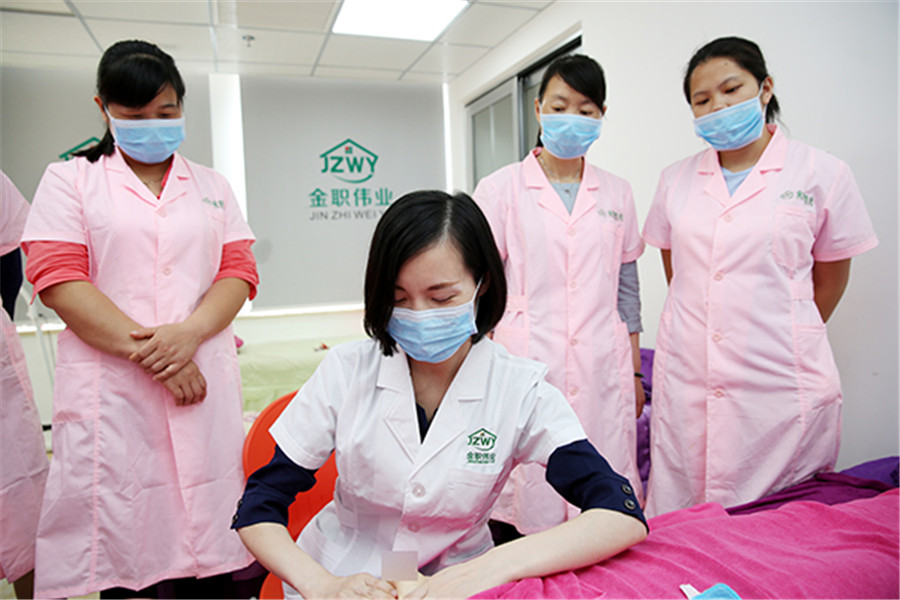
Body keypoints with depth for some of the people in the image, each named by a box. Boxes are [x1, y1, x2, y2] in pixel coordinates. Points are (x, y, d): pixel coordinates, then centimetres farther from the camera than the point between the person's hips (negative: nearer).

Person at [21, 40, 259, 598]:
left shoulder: (212, 186, 16)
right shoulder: (70, 180, 9)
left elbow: (238, 271, 7)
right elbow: (59, 280, -3)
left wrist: (188, 333, -12)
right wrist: (148, 352, -12)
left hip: (203, 379, 2)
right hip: (111, 385, -1)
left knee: (209, 547, 4)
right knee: (120, 541, 3)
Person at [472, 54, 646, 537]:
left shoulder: (616, 194, 11)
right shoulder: (501, 188, 2)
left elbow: (626, 291, 14)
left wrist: (634, 373, 14)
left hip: (602, 372, 3)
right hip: (527, 369, -2)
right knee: (529, 497, 1)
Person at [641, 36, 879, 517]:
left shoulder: (823, 174, 0)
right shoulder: (676, 179, 9)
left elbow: (830, 277, 9)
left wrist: (788, 341, 13)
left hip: (779, 387, -2)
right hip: (685, 382, 3)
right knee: (675, 530, 9)